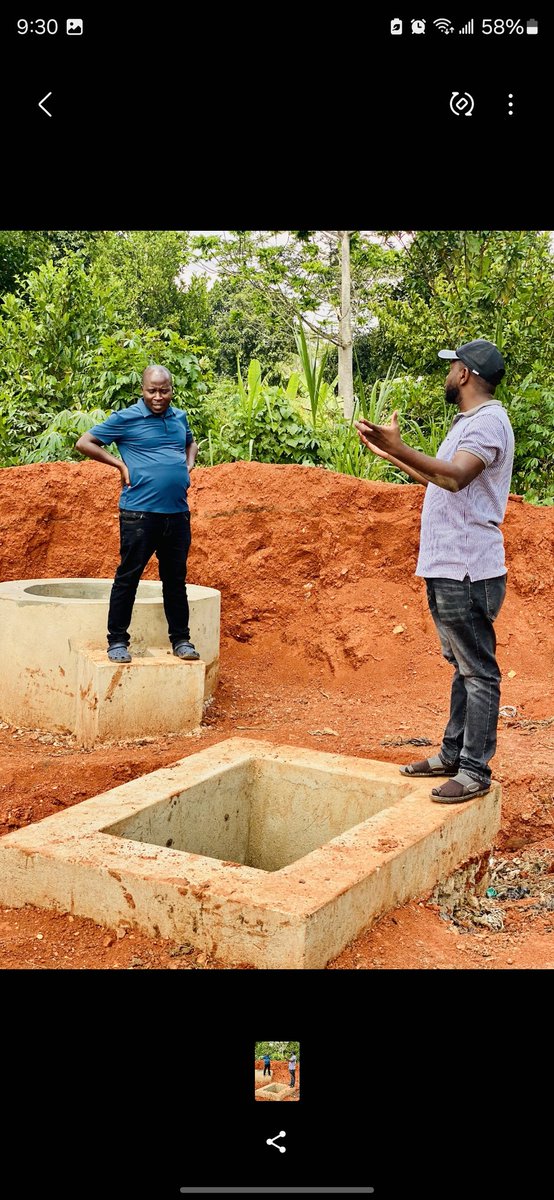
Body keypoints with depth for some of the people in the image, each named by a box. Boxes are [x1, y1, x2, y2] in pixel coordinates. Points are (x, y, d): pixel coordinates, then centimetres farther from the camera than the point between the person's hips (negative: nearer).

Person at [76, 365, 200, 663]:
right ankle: (117, 641, 10)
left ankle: (181, 639, 21)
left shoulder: (179, 417, 12)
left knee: (176, 579, 12)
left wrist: (188, 465, 12)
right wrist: (120, 464, -7)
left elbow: (191, 443, 33)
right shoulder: (126, 418, -4)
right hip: (139, 512, -5)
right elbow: (84, 443, -1)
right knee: (128, 577, 0)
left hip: (177, 513, 5)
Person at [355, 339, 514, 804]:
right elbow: (439, 477, 30)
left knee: (478, 671, -4)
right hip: (447, 569, 11)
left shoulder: (488, 421, -14)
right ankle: (453, 754, 26)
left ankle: (475, 770, 2)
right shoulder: (468, 421, 19)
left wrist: (399, 447, -41)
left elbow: (455, 476, -31)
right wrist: (391, 455, 32)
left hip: (468, 572, -11)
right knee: (462, 665, 16)